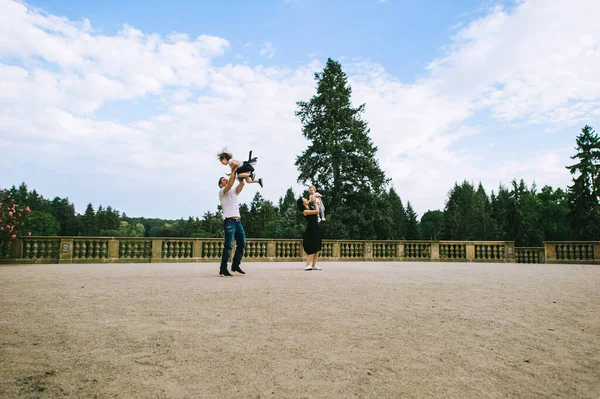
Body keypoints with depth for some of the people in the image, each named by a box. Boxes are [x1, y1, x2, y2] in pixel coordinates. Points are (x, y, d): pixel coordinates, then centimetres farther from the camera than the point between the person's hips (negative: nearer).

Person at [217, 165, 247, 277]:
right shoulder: (221, 192, 4)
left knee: (242, 244, 9)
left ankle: (235, 265, 20)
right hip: (229, 221, -7)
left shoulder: (234, 192, 24)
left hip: (238, 221, 7)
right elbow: (230, 184, -13)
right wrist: (233, 171, -6)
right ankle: (223, 270, -7)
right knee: (228, 245, -11)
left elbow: (242, 184, 9)